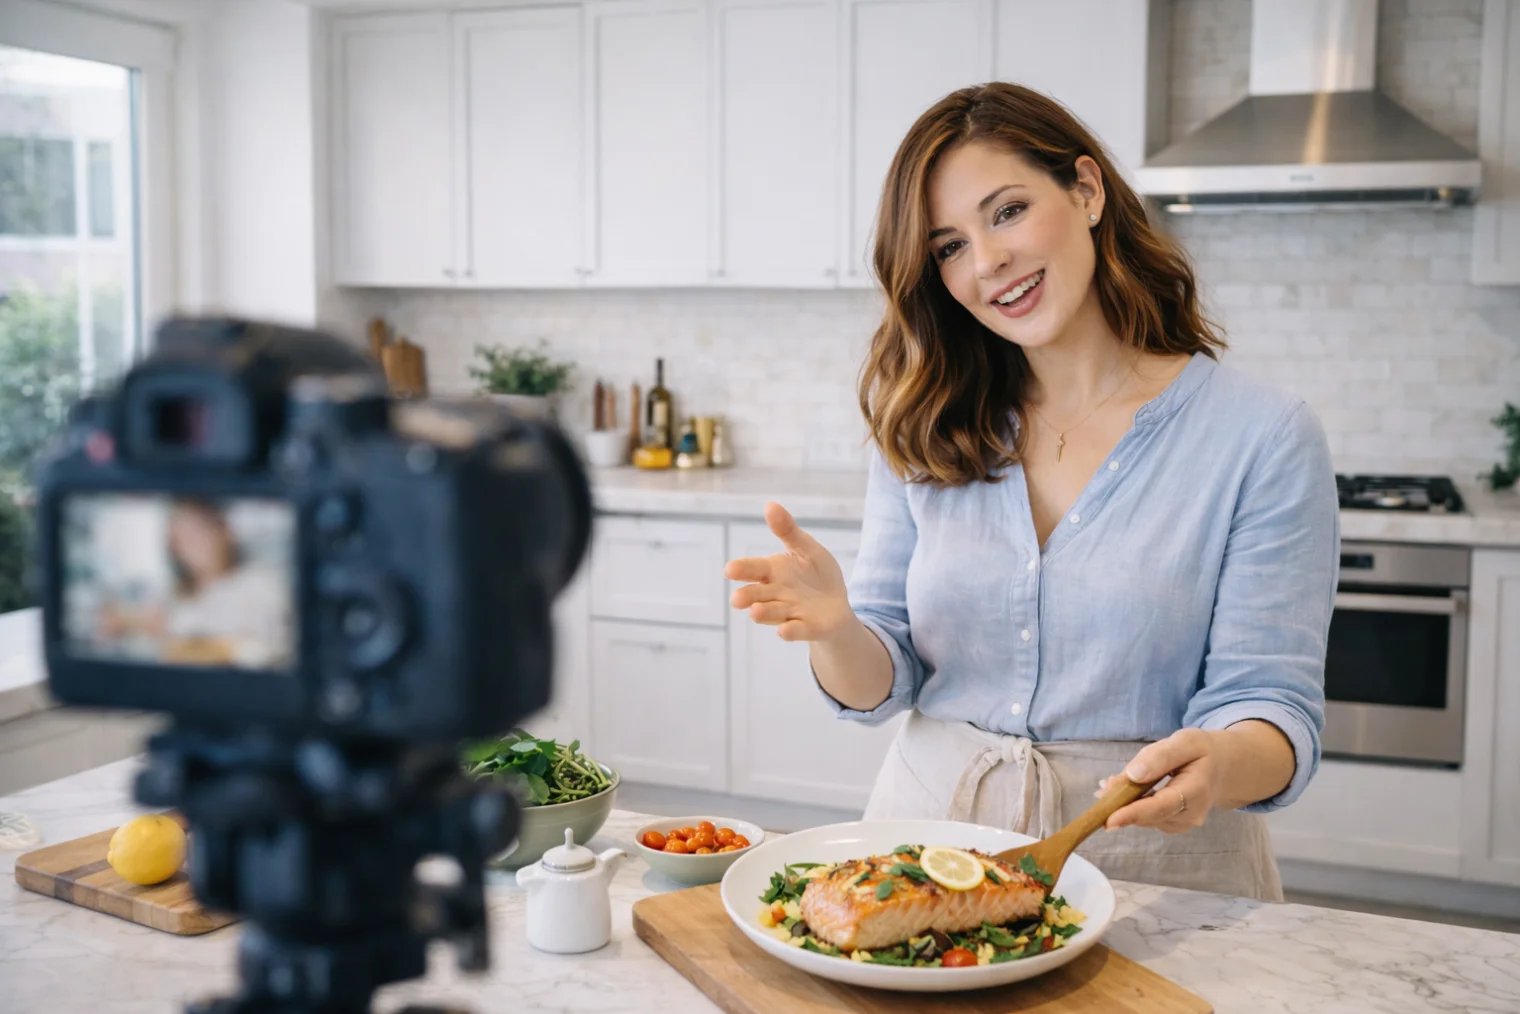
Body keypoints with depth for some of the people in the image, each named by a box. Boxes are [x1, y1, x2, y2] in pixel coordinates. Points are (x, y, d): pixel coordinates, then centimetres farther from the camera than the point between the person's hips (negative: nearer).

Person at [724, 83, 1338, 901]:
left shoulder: (1264, 440, -4)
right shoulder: (924, 434, 7)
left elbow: (1271, 703, -5)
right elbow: (882, 682, 6)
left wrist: (1221, 765, -27)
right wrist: (834, 630, -16)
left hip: (1153, 864, -2)